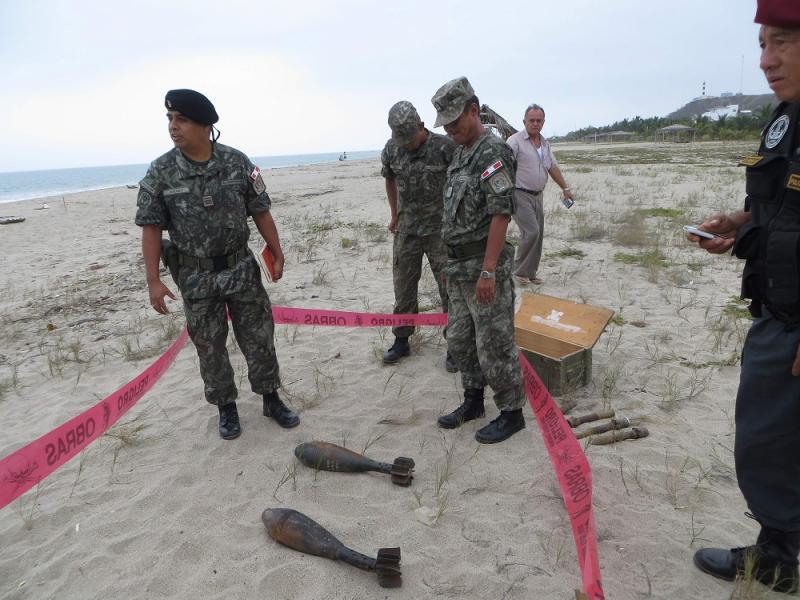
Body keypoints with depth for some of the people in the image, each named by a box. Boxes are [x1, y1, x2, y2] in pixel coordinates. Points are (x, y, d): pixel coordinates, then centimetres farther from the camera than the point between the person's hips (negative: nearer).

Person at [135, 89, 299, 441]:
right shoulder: (160, 172, -6)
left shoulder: (237, 162, -5)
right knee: (209, 346, 10)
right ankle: (226, 408, 28)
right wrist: (153, 282, -8)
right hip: (196, 277, 0)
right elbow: (151, 228, -4)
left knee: (258, 337, 8)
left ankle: (271, 399, 26)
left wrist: (277, 254, 3)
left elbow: (260, 211, 2)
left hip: (241, 269, 0)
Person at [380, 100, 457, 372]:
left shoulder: (445, 147, -14)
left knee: (450, 289, -1)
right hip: (406, 230, 4)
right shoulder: (391, 149, 0)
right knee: (403, 287, 11)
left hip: (440, 229, -4)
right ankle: (401, 340, 26)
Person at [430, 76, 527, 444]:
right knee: (460, 340, 17)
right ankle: (473, 402, 33)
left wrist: (488, 272, -24)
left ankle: (511, 413, 18)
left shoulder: (492, 153, -14)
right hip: (460, 268, 9)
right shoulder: (461, 154, 15)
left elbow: (501, 215, -21)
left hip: (484, 266, -9)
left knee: (494, 344, 1)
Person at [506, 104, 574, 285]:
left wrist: (565, 188, 23)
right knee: (531, 232, -15)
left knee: (538, 235, 7)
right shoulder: (515, 141, -9)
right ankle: (519, 271, 1)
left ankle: (530, 273, 18)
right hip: (520, 195, -7)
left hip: (537, 195, 7)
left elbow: (553, 167, 22)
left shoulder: (545, 143, 14)